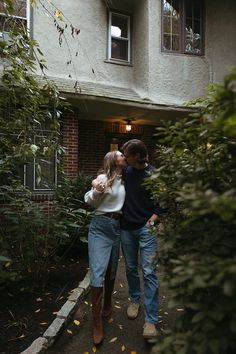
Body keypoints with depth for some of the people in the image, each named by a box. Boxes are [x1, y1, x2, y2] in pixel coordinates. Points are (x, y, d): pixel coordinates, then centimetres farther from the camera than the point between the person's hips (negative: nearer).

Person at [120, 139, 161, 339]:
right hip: (127, 228, 5)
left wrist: (152, 220, -16)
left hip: (146, 228, -4)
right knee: (131, 268, 17)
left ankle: (151, 321, 9)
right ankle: (135, 300, 40)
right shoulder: (126, 171, 3)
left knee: (149, 272, -3)